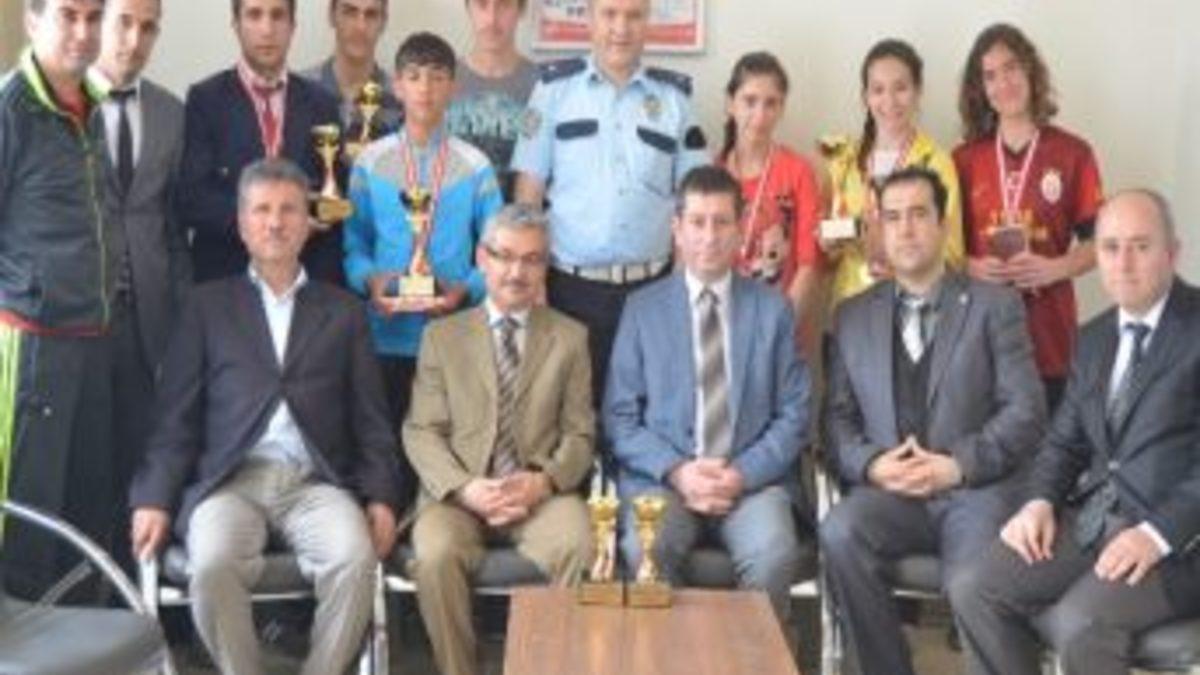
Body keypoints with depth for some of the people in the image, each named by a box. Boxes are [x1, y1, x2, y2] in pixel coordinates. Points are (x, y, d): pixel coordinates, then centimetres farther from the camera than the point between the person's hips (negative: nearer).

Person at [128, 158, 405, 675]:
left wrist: (380, 497, -2)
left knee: (355, 557, -30)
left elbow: (370, 418, 13)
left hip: (316, 483, 1)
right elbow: (177, 415, 9)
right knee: (213, 565, -31)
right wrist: (154, 498, -4)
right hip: (231, 480, 0)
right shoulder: (207, 305, 15)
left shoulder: (343, 311, 18)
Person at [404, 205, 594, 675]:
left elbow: (579, 434, 8)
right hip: (458, 494, 0)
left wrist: (543, 481, -13)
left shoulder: (570, 337, 13)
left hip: (541, 494, 0)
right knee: (436, 555, -31)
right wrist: (464, 487, -13)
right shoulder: (443, 335, 12)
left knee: (576, 548, -32)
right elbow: (421, 432, 5)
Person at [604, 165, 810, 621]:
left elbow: (793, 416, 8)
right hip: (662, 476, 0)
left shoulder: (772, 309, 12)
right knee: (646, 551, -33)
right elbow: (620, 417, 5)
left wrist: (743, 474, -9)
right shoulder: (643, 309, 11)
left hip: (752, 477, 1)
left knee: (775, 554, -31)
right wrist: (676, 471, -11)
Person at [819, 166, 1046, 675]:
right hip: (887, 491, 3)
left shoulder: (996, 306, 9)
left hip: (976, 488, -2)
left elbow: (1026, 410, 0)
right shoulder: (853, 316, 17)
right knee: (840, 533, -30)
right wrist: (871, 464, -10)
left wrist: (958, 464, -13)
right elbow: (837, 417, 11)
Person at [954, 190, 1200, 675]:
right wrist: (1041, 502, -3)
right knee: (981, 593, -14)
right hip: (1094, 515, 6)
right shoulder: (1094, 337, 17)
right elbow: (1065, 440, 17)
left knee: (1081, 624, -29)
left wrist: (1158, 533, -24)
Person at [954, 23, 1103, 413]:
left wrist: (1055, 269, -14)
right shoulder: (964, 158, 6)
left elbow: (1095, 244, 4)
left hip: (1047, 328, -1)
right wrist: (971, 266, -9)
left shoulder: (1073, 154, 1)